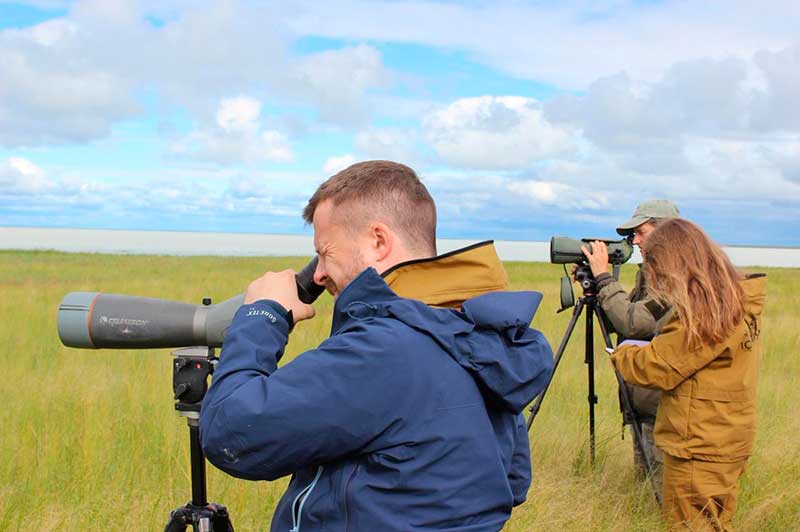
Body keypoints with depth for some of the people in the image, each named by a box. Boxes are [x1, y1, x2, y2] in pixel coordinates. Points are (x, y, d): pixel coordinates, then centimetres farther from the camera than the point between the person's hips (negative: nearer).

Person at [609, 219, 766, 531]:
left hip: (699, 449, -9)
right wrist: (649, 349, 4)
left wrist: (621, 353, 1)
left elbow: (657, 368, -16)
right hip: (727, 442, 9)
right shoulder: (739, 300, 7)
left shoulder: (703, 314, -23)